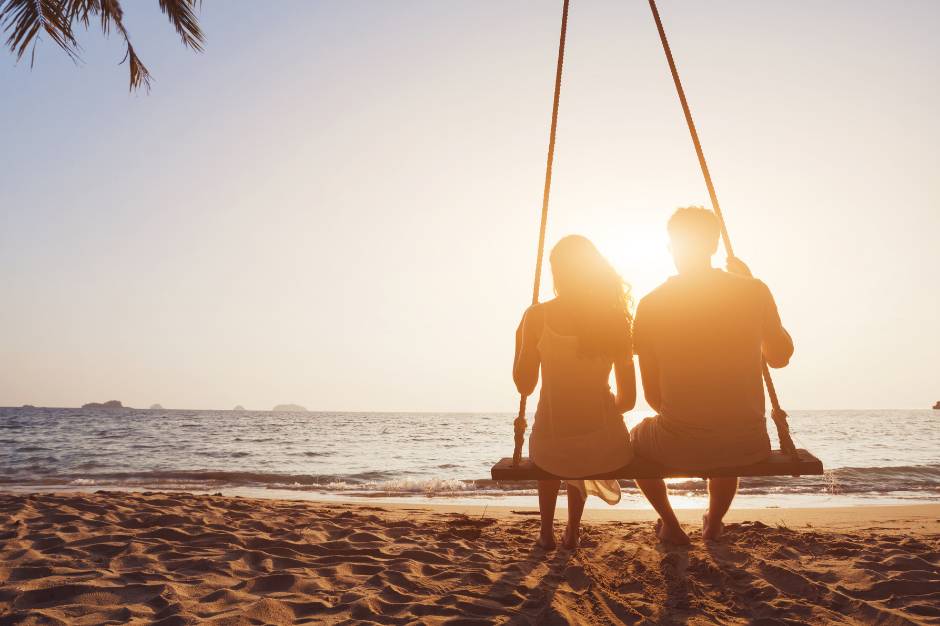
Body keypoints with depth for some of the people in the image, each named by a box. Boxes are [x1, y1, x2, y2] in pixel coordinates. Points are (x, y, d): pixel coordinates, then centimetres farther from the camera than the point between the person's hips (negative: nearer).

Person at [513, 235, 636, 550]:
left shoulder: (537, 316, -7)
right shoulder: (614, 317, -2)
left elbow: (524, 385, 0)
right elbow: (628, 398, 1)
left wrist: (520, 341, 15)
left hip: (551, 450, -1)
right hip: (606, 446, 2)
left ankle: (547, 532, 40)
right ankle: (572, 533, 43)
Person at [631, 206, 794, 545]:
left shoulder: (651, 305, -6)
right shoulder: (754, 292, -4)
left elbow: (652, 394, 0)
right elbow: (780, 356, 14)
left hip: (678, 447, -2)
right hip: (748, 445, 2)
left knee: (637, 437, 33)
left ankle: (670, 525, 30)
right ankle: (714, 522, 46)